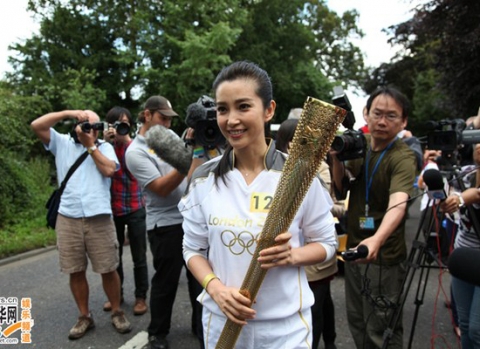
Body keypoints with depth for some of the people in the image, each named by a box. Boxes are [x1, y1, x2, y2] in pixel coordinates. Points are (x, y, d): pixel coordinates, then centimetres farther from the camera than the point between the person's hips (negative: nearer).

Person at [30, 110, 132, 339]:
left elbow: (109, 170, -8)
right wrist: (68, 113, -2)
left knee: (108, 269, 3)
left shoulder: (104, 147, 9)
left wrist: (90, 145, -3)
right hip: (67, 219, 2)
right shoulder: (62, 143, 12)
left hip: (99, 218, -1)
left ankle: (117, 312, 20)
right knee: (75, 271, 9)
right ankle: (84, 316, 24)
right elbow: (37, 126, 1)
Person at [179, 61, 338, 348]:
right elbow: (193, 249, 2)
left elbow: (327, 243, -1)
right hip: (222, 320, 2)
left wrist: (292, 255, -20)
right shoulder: (204, 178, -5)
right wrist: (216, 288, -14)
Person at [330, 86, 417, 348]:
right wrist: (336, 158, -12)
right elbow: (342, 188, 6)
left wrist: (377, 239, -56)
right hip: (354, 248, 7)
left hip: (384, 256, -6)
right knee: (356, 322, 21)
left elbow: (398, 204, -37)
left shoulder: (403, 156, -20)